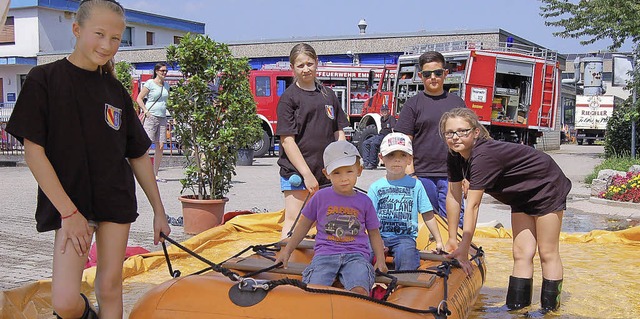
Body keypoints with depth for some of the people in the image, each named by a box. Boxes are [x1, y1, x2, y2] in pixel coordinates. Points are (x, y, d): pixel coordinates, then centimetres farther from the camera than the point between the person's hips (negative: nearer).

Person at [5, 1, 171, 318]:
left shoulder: (115, 90, 6)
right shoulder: (44, 79, -6)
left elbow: (138, 155, 11)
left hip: (117, 200, 4)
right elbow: (33, 152, -10)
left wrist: (159, 211, 11)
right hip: (71, 203, -3)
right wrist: (69, 212, -14)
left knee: (110, 287, 7)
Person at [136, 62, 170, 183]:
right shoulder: (150, 83, -2)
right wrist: (146, 111, -11)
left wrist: (164, 112, 15)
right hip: (151, 117, -6)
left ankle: (155, 174, 9)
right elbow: (139, 99, -2)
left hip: (162, 118, 6)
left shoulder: (166, 85, 16)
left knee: (160, 147, 3)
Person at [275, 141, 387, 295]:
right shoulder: (321, 197, 9)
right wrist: (286, 251, 17)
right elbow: (304, 225, 19)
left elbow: (374, 233, 19)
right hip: (325, 253, 0)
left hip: (356, 255, 0)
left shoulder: (364, 201, 10)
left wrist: (380, 260, 5)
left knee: (360, 291, -30)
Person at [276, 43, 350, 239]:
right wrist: (306, 173, -15)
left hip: (326, 171, 5)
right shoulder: (289, 97, -2)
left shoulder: (328, 95, 13)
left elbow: (339, 134, 13)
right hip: (296, 171, -5)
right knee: (293, 221, -5)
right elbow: (287, 140, -9)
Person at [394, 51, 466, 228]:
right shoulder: (413, 104, 4)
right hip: (422, 175, -2)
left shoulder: (457, 102, 12)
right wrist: (410, 175, -8)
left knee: (455, 223, 0)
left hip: (451, 176, 2)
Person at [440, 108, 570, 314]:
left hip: (546, 187, -8)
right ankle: (516, 307, 9)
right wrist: (451, 239, -4)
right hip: (521, 195, 8)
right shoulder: (454, 156, -12)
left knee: (547, 253, 0)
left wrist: (463, 250, -36)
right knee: (521, 254, 6)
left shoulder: (484, 155, -37)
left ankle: (550, 308, 8)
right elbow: (453, 196, -7)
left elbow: (472, 205, -38)